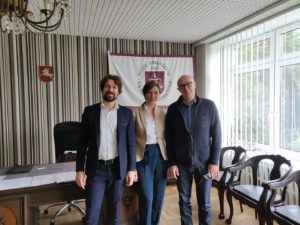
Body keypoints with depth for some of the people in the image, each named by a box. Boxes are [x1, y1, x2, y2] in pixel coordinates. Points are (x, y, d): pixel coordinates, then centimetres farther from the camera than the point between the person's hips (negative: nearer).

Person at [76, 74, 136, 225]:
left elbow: (131, 143, 3)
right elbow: (83, 143, 2)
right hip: (96, 169, 0)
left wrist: (131, 169, -2)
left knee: (114, 212, 13)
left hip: (118, 168, 1)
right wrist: (80, 170, -2)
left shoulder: (126, 113, 3)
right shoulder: (90, 111, 2)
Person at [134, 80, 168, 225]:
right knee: (146, 198, -3)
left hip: (160, 155, 4)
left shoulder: (163, 113, 7)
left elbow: (167, 137, 10)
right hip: (143, 156, -4)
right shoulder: (136, 113, -4)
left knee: (159, 196, 12)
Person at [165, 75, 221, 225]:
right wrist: (171, 163, -3)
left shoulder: (209, 106, -3)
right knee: (184, 201, 12)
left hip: (204, 162, -1)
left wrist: (214, 162, -7)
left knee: (204, 203, 9)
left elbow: (216, 135, -2)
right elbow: (169, 138, 2)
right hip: (181, 163, 1)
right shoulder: (173, 109, 0)